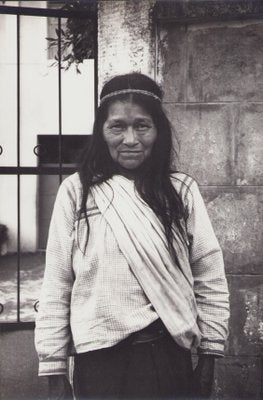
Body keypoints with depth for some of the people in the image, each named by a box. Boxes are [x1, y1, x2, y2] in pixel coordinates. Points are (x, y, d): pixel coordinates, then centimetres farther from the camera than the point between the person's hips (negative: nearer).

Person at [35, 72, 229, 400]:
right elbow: (56, 284, -2)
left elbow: (209, 278, 3)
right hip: (98, 359, -1)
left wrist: (209, 357, 3)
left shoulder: (181, 191, 0)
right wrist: (54, 373, -2)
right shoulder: (75, 192, -4)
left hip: (169, 356, 1)